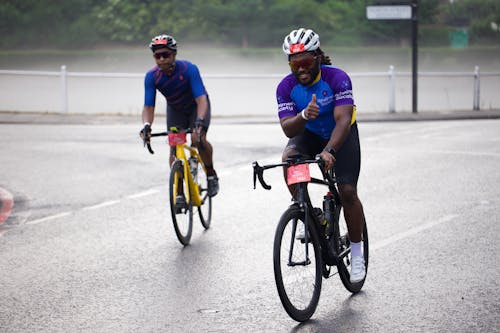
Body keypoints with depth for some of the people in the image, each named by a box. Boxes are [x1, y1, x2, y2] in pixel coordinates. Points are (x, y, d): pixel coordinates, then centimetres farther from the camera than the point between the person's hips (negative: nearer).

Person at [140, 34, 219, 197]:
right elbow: (148, 107, -24)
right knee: (174, 146, -10)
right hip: (175, 109, 3)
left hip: (196, 106, -3)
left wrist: (200, 121, -55)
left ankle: (211, 175, -3)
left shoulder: (189, 69, -33)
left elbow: (201, 99, -39)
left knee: (198, 138, -26)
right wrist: (146, 125, -45)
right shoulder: (151, 77, -24)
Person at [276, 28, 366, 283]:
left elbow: (343, 120, -38)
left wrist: (329, 151, -53)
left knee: (347, 192, -13)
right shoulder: (286, 87, -21)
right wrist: (304, 116, -50)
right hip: (308, 133, 2)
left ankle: (356, 253, 4)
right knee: (289, 159, -31)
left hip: (341, 134, -2)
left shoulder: (337, 78, -29)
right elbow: (288, 129, -28)